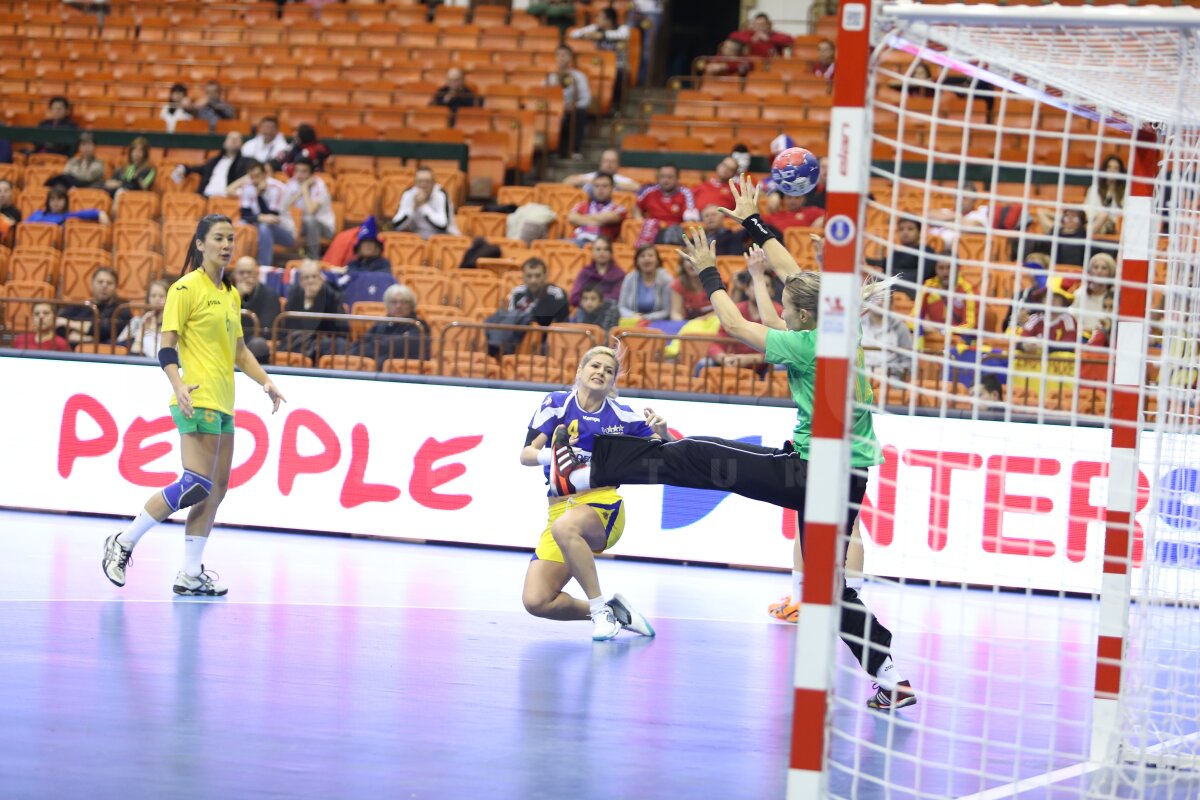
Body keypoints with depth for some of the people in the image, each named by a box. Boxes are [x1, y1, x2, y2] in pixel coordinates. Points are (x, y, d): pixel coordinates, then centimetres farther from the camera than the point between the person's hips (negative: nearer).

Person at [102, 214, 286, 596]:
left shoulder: (231, 295, 18)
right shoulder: (186, 288, -6)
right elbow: (166, 347, -10)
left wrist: (265, 381, 13)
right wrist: (178, 385, -26)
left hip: (222, 404, 9)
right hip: (198, 402, -9)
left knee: (217, 488, 5)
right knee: (196, 485, -16)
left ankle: (191, 574, 8)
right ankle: (123, 543, -5)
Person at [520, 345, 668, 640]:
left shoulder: (621, 415, 5)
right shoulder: (556, 404, 3)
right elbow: (526, 454, -6)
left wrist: (662, 433, -12)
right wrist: (549, 455, -28)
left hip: (603, 504, -2)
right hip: (561, 508, 2)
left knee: (564, 527, -40)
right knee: (536, 602, -15)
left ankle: (601, 609, -27)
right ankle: (609, 611, 7)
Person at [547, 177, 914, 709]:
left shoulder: (808, 345, -12)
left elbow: (736, 326, -1)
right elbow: (794, 274, 21)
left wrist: (709, 274, 13)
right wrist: (752, 224, 27)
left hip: (811, 470, -8)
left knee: (695, 459, 0)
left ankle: (582, 474, 2)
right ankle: (891, 679, 7)